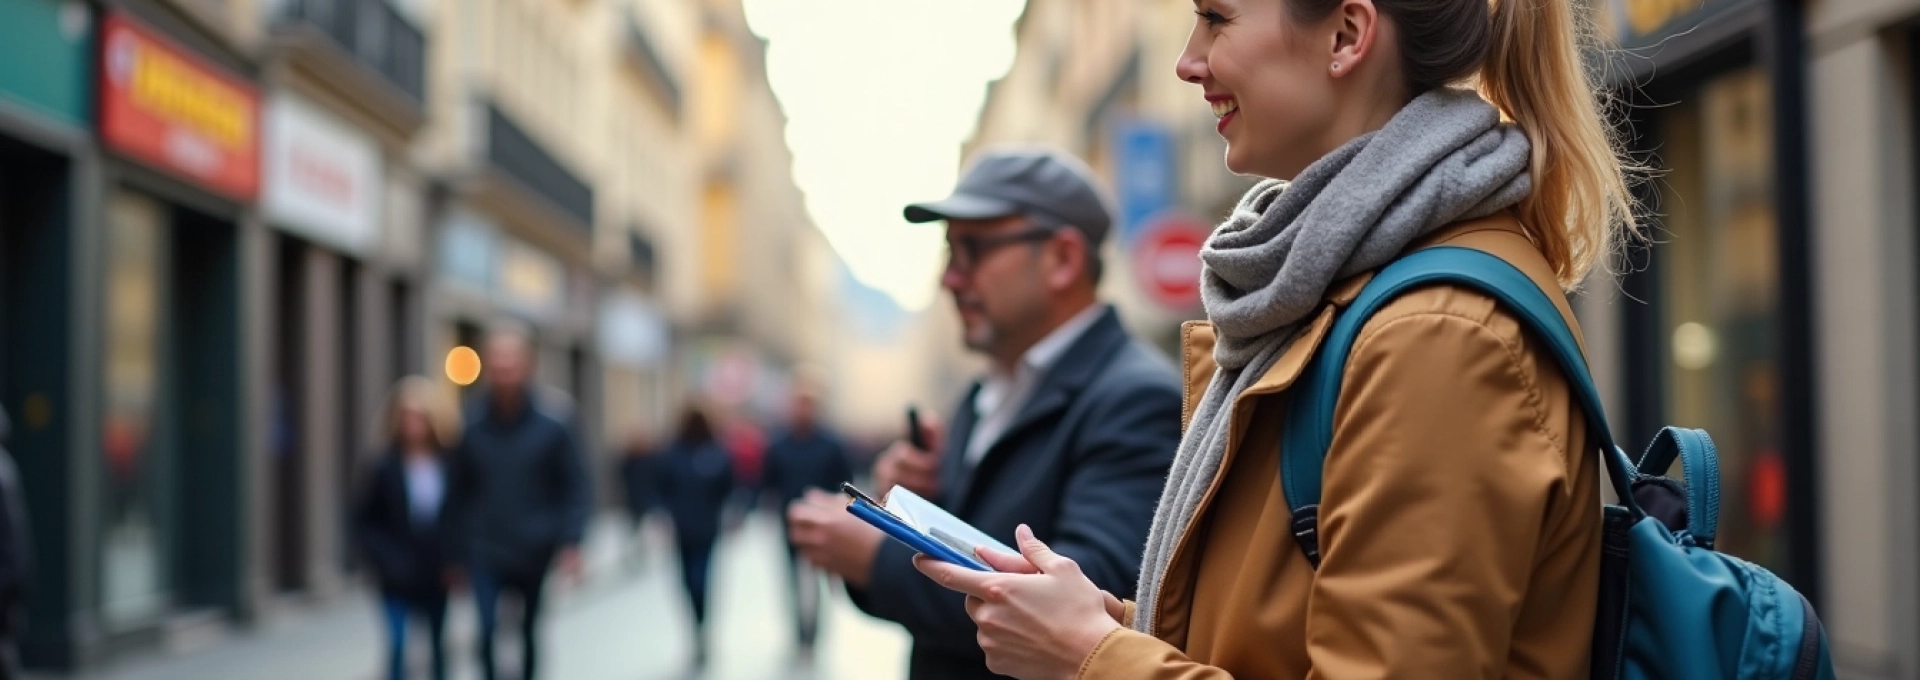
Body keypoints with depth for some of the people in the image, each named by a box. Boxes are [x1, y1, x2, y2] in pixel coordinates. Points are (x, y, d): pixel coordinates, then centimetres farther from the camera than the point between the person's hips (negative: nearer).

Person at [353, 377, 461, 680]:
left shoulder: (448, 464, -5)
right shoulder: (385, 467, -8)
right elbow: (363, 521, -3)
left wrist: (453, 560, -8)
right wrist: (387, 560, -14)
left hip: (437, 574, 2)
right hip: (399, 577, -2)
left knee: (438, 645, 15)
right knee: (397, 645, -8)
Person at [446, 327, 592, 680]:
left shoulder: (551, 428, -7)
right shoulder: (472, 427, -6)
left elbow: (575, 488, -3)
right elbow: (460, 492, 2)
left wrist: (570, 542, -13)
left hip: (534, 555, 1)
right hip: (485, 555, -1)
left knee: (529, 635, 15)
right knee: (488, 631, -15)